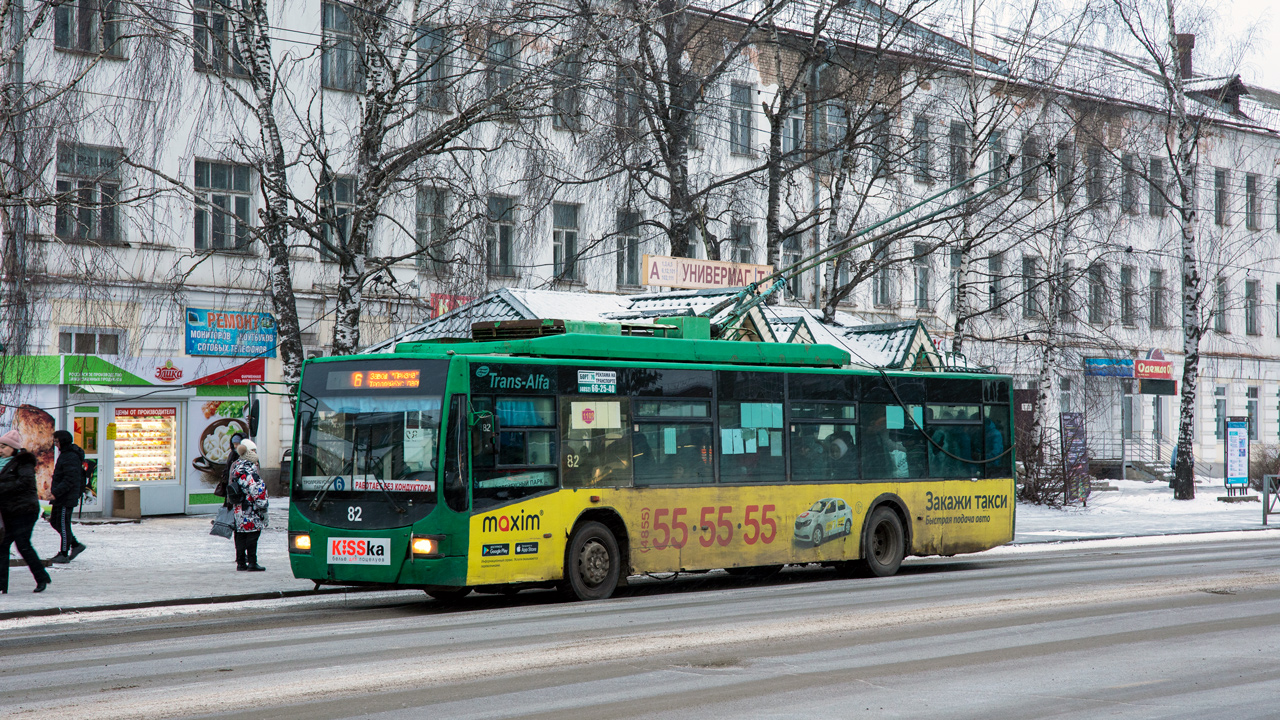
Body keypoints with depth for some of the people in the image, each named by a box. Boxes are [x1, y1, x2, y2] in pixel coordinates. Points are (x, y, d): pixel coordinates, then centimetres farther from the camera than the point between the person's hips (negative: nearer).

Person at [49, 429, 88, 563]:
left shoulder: (71, 457, -19)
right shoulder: (64, 454, 14)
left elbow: (70, 479, -25)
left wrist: (56, 492, -26)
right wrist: (56, 493, 21)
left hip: (67, 498, -11)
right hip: (61, 497, 11)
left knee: (63, 524, -4)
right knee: (54, 521, 15)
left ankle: (64, 554, 4)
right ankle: (76, 545, 20)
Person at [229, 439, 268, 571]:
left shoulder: (236, 466, 11)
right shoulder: (250, 469, -16)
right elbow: (256, 490, -19)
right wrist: (262, 505, -13)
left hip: (239, 508, 9)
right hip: (250, 509, -9)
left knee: (241, 534, 12)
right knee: (252, 534, -5)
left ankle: (241, 562, 16)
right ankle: (252, 563, -4)